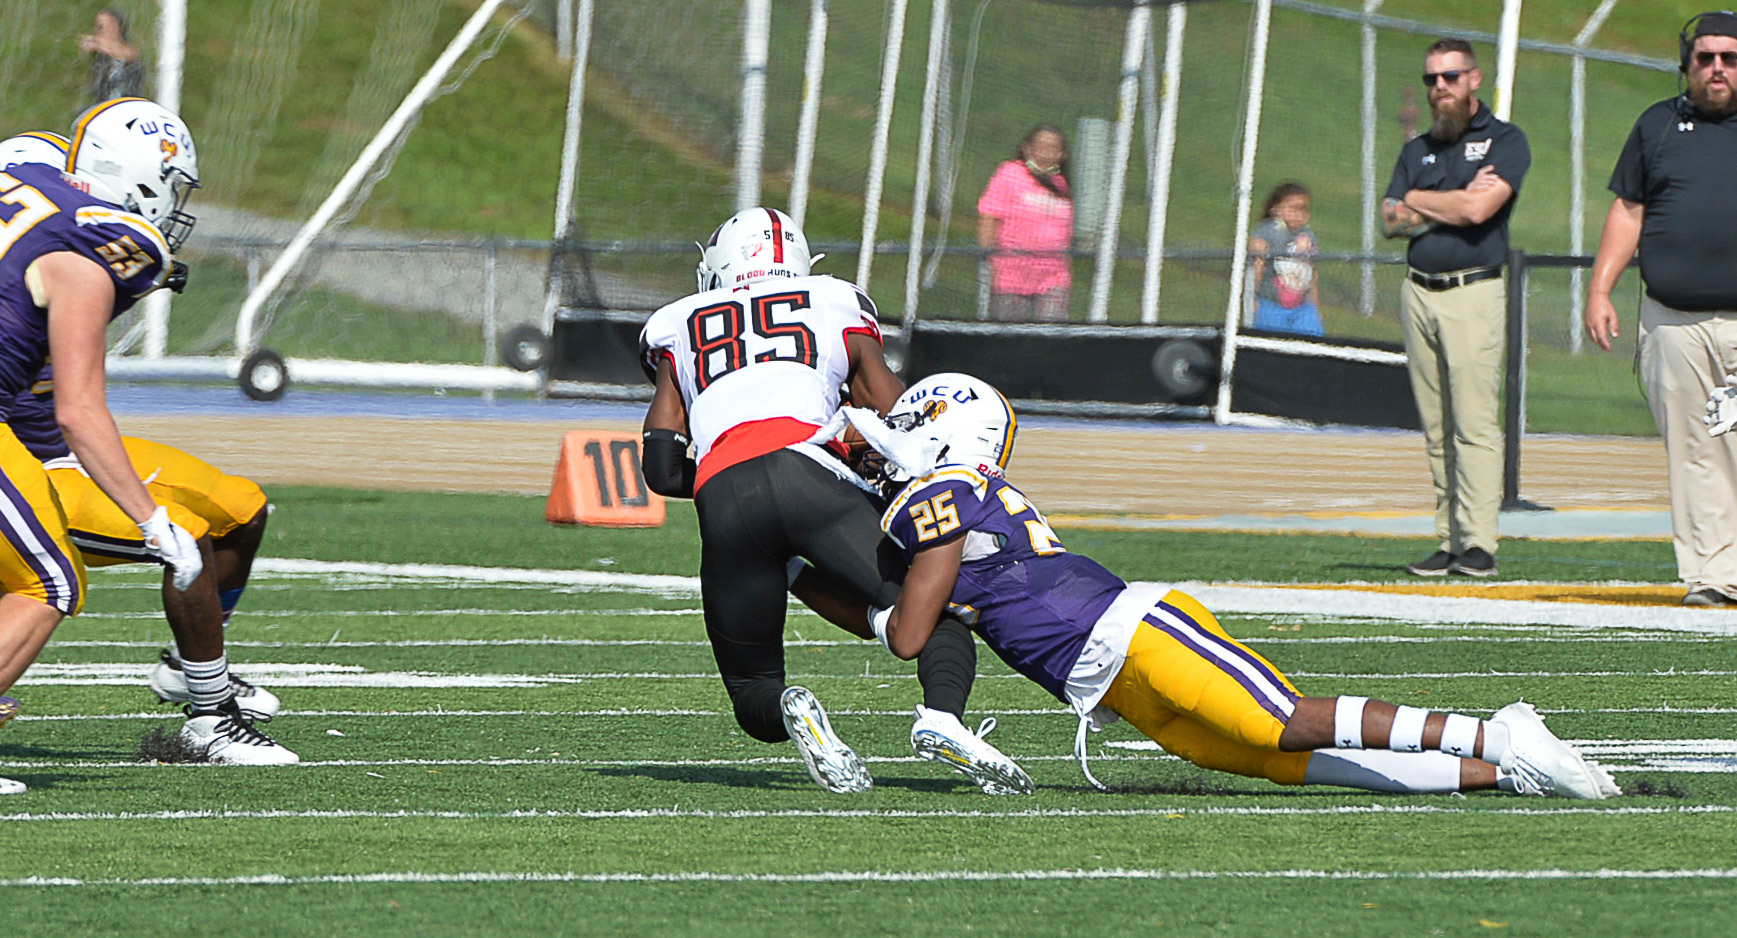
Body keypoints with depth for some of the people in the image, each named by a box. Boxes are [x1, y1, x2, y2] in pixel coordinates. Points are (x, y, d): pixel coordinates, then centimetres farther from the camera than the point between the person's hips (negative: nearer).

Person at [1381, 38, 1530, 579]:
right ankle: (1448, 541, 4)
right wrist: (1458, 201, -5)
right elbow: (1391, 221, 7)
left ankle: (1479, 543, -15)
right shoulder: (1417, 152, 20)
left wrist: (1419, 201, 1)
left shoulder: (1504, 141, 2)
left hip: (1474, 293, -6)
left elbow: (1479, 209, -13)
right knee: (1437, 429, 4)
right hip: (1419, 293, 6)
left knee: (1475, 425, -12)